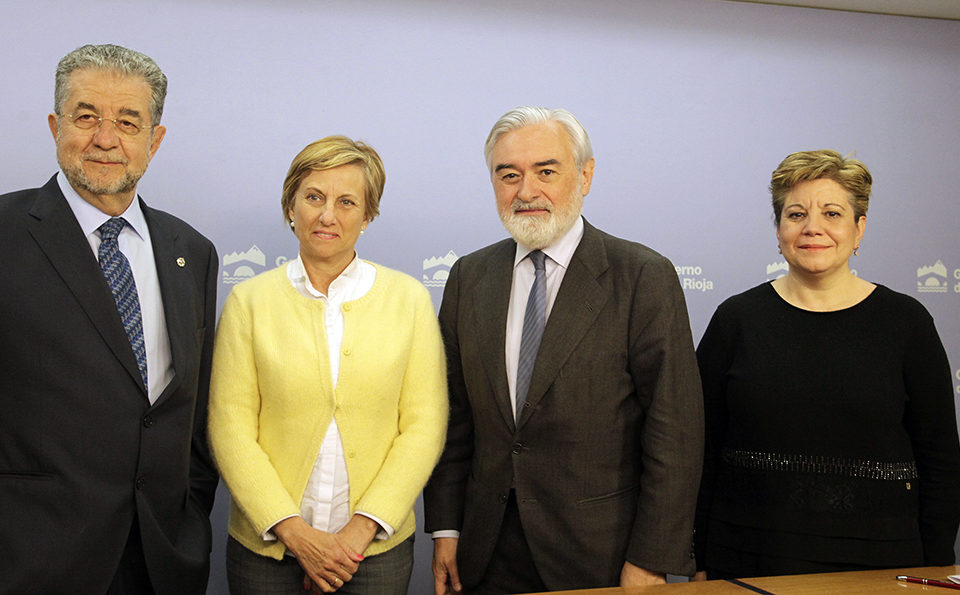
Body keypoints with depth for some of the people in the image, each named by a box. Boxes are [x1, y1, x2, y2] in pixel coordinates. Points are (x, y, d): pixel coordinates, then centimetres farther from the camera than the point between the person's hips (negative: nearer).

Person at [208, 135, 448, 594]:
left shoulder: (409, 299, -1)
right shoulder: (249, 300, -1)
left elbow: (424, 427, -3)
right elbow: (230, 429, -4)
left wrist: (363, 527, -11)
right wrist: (294, 531, -11)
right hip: (266, 544, 0)